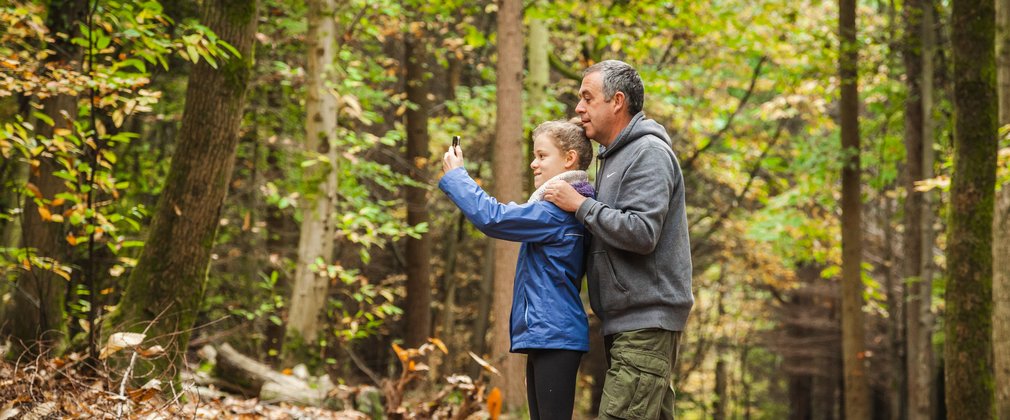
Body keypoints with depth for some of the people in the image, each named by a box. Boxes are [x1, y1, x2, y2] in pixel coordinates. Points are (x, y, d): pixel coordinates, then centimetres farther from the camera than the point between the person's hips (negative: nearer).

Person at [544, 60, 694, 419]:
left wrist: (580, 205, -14)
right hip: (626, 322, 10)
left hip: (646, 322, -10)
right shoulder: (614, 157, 20)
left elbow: (642, 233, -22)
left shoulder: (649, 154, -11)